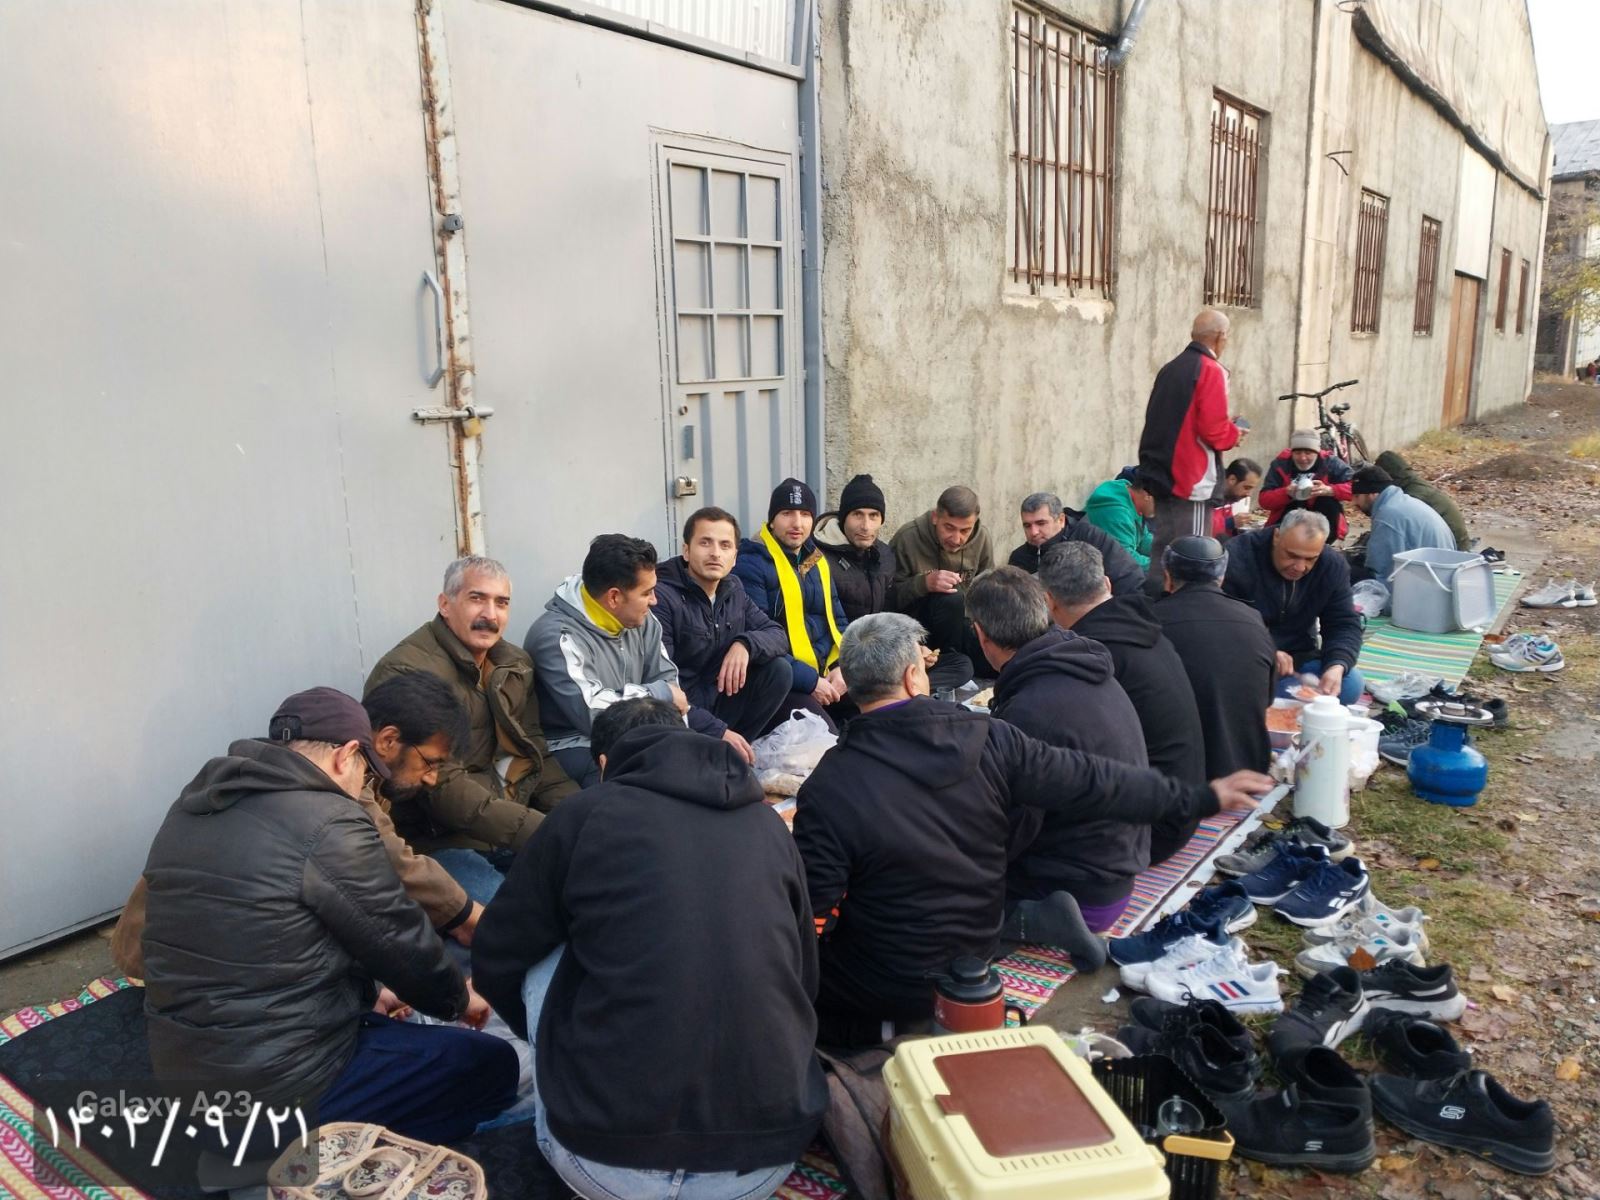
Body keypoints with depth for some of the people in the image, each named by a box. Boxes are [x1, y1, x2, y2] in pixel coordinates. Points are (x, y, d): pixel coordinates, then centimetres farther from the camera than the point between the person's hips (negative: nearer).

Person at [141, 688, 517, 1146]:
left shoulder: (191, 808, 6)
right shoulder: (330, 824, -20)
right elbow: (403, 941, -10)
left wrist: (365, 993, 22)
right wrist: (458, 999, 11)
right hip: (284, 1090, -9)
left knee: (382, 1028, 29)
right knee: (492, 1064, 2)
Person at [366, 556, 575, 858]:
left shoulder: (515, 662, 10)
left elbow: (535, 752, 12)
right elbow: (442, 788, -21)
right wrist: (540, 830, -27)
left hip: (522, 811, 7)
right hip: (445, 841, -7)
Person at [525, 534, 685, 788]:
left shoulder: (640, 620, 1)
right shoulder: (557, 637, -23)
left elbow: (667, 679, 5)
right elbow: (594, 714, -32)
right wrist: (661, 694, -19)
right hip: (573, 747, -8)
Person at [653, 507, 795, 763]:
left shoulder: (733, 588, 7)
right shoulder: (661, 596, -18)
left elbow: (778, 635, 7)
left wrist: (746, 644, -17)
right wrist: (718, 731, -27)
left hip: (720, 701, 8)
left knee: (779, 668, -9)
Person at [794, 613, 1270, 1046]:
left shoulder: (828, 790, -25)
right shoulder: (988, 740, -16)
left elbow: (812, 918, -21)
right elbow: (1092, 782, -7)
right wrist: (1203, 796, 6)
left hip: (889, 986, -5)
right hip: (976, 963, 5)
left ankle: (880, 1031, 6)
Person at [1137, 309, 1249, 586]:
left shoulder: (1170, 369, 14)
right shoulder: (1211, 370, -11)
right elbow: (1214, 431, -18)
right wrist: (1235, 433, 3)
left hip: (1163, 473, 8)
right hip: (1193, 479, -8)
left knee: (1162, 548, 13)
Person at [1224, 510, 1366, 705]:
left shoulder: (1333, 566, -3)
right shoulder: (1237, 558, -18)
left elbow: (1344, 624, -3)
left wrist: (1337, 667, -25)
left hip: (1300, 661, 5)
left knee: (1351, 684, -21)